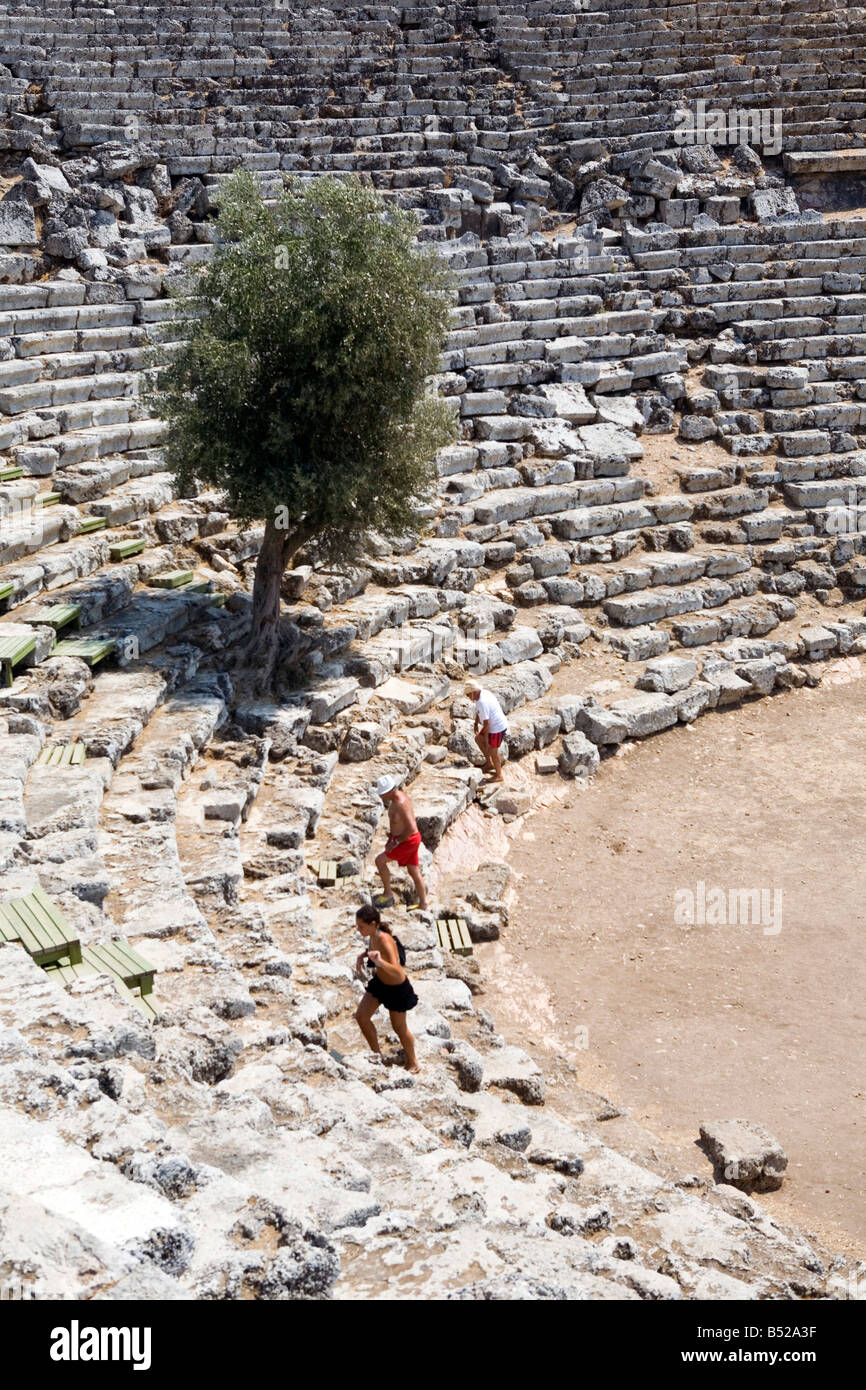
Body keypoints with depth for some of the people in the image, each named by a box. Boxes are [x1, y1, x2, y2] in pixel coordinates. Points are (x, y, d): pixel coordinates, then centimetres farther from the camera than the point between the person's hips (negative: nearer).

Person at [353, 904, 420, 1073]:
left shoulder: (385, 941, -37)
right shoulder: (373, 935, -13)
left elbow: (397, 971, -47)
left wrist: (380, 962, -64)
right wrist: (362, 956, -6)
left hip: (397, 989, -8)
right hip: (379, 981, 8)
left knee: (399, 1028, 11)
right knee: (361, 1016, 9)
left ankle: (413, 1063, 36)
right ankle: (377, 1053, 31)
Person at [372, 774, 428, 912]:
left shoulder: (400, 804, -28)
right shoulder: (397, 797, 3)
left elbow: (411, 828, -29)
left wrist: (396, 842, -20)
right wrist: (391, 836, 15)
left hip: (408, 841, -10)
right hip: (408, 840, 10)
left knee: (380, 860, -3)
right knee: (414, 872, 14)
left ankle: (387, 894, 10)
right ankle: (423, 906, 21)